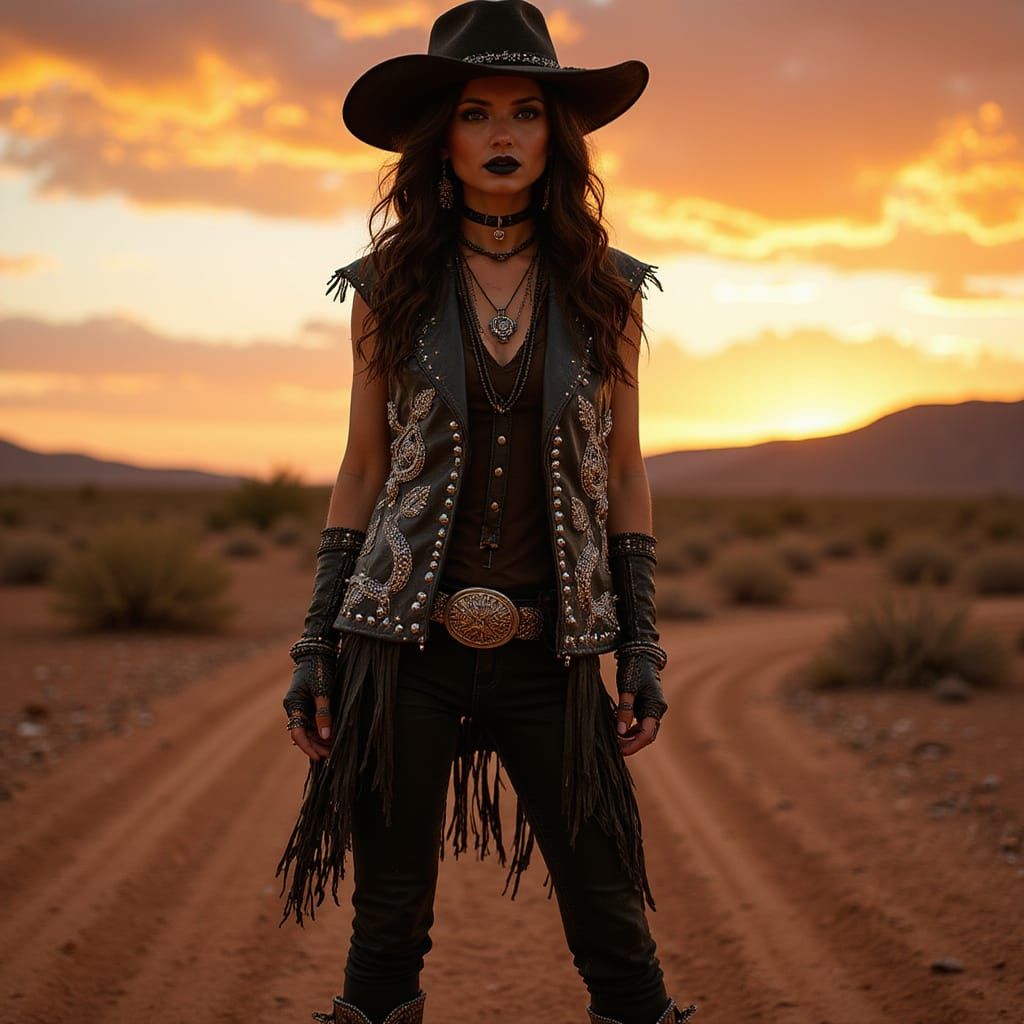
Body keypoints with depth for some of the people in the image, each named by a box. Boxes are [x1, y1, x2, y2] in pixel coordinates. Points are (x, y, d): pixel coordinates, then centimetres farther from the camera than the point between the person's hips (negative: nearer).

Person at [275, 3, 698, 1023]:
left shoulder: (605, 288, 4)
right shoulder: (389, 286, 3)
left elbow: (622, 471, 8)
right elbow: (363, 470, 7)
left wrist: (642, 644, 3)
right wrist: (315, 646, 3)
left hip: (551, 657, 0)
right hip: (404, 648, 0)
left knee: (610, 919, 4)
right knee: (387, 927, 7)